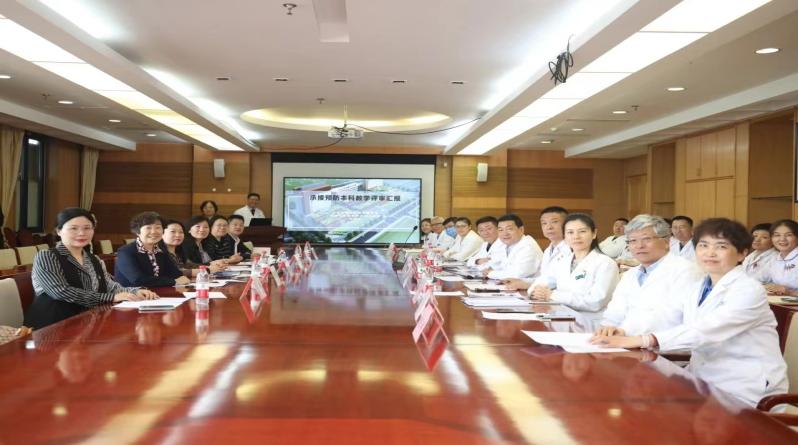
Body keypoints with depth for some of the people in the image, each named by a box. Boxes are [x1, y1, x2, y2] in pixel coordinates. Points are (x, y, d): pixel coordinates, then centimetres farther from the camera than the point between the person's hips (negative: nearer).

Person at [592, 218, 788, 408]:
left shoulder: (749, 291, -15)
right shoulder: (697, 288, 8)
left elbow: (704, 330, -29)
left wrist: (639, 340, -39)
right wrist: (620, 332, -20)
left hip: (745, 393, -6)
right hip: (703, 381, 6)